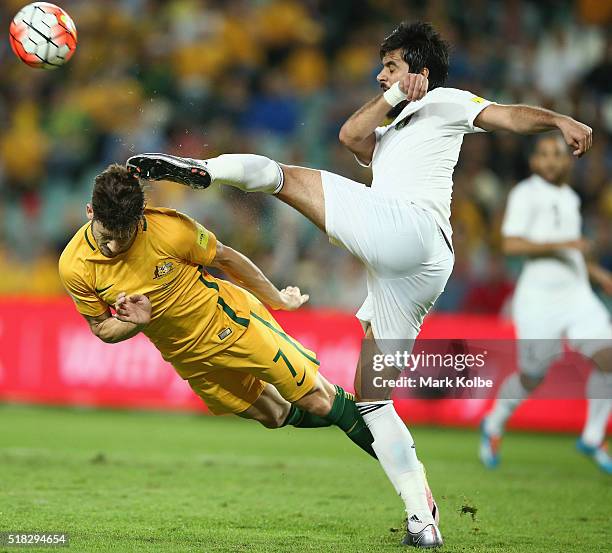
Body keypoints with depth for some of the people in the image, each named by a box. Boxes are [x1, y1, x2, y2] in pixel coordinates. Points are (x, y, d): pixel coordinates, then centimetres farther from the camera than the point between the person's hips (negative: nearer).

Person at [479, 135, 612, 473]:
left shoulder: (569, 197, 16)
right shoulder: (526, 194, -8)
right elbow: (511, 244, -18)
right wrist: (559, 245, -23)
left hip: (577, 295, 6)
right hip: (539, 297, -6)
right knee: (532, 378, 4)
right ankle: (494, 426, 33)